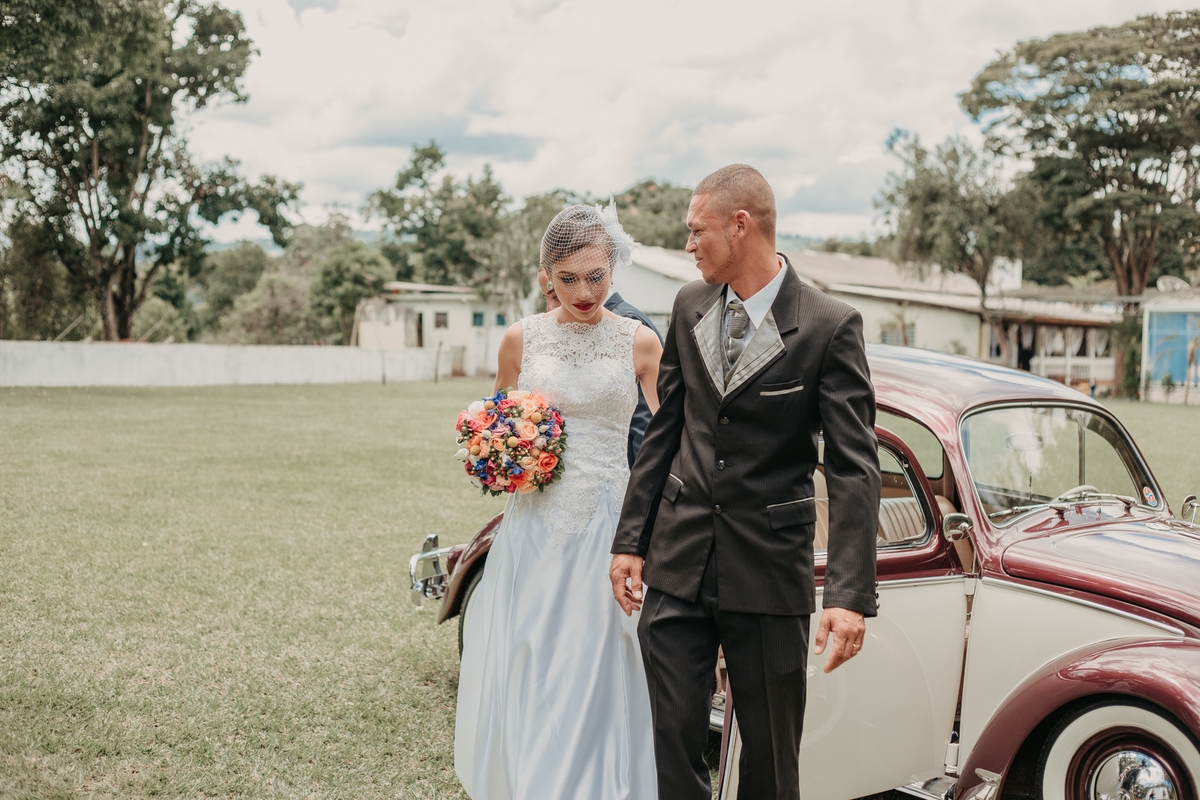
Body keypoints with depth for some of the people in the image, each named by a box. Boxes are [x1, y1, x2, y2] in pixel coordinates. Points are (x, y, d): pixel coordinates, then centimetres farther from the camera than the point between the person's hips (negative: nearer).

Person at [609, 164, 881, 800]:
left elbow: (854, 469, -14)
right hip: (677, 564, 4)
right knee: (675, 738, 7)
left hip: (768, 571, -4)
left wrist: (851, 596, -21)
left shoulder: (830, 327, -11)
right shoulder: (690, 306, 5)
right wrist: (630, 540, 9)